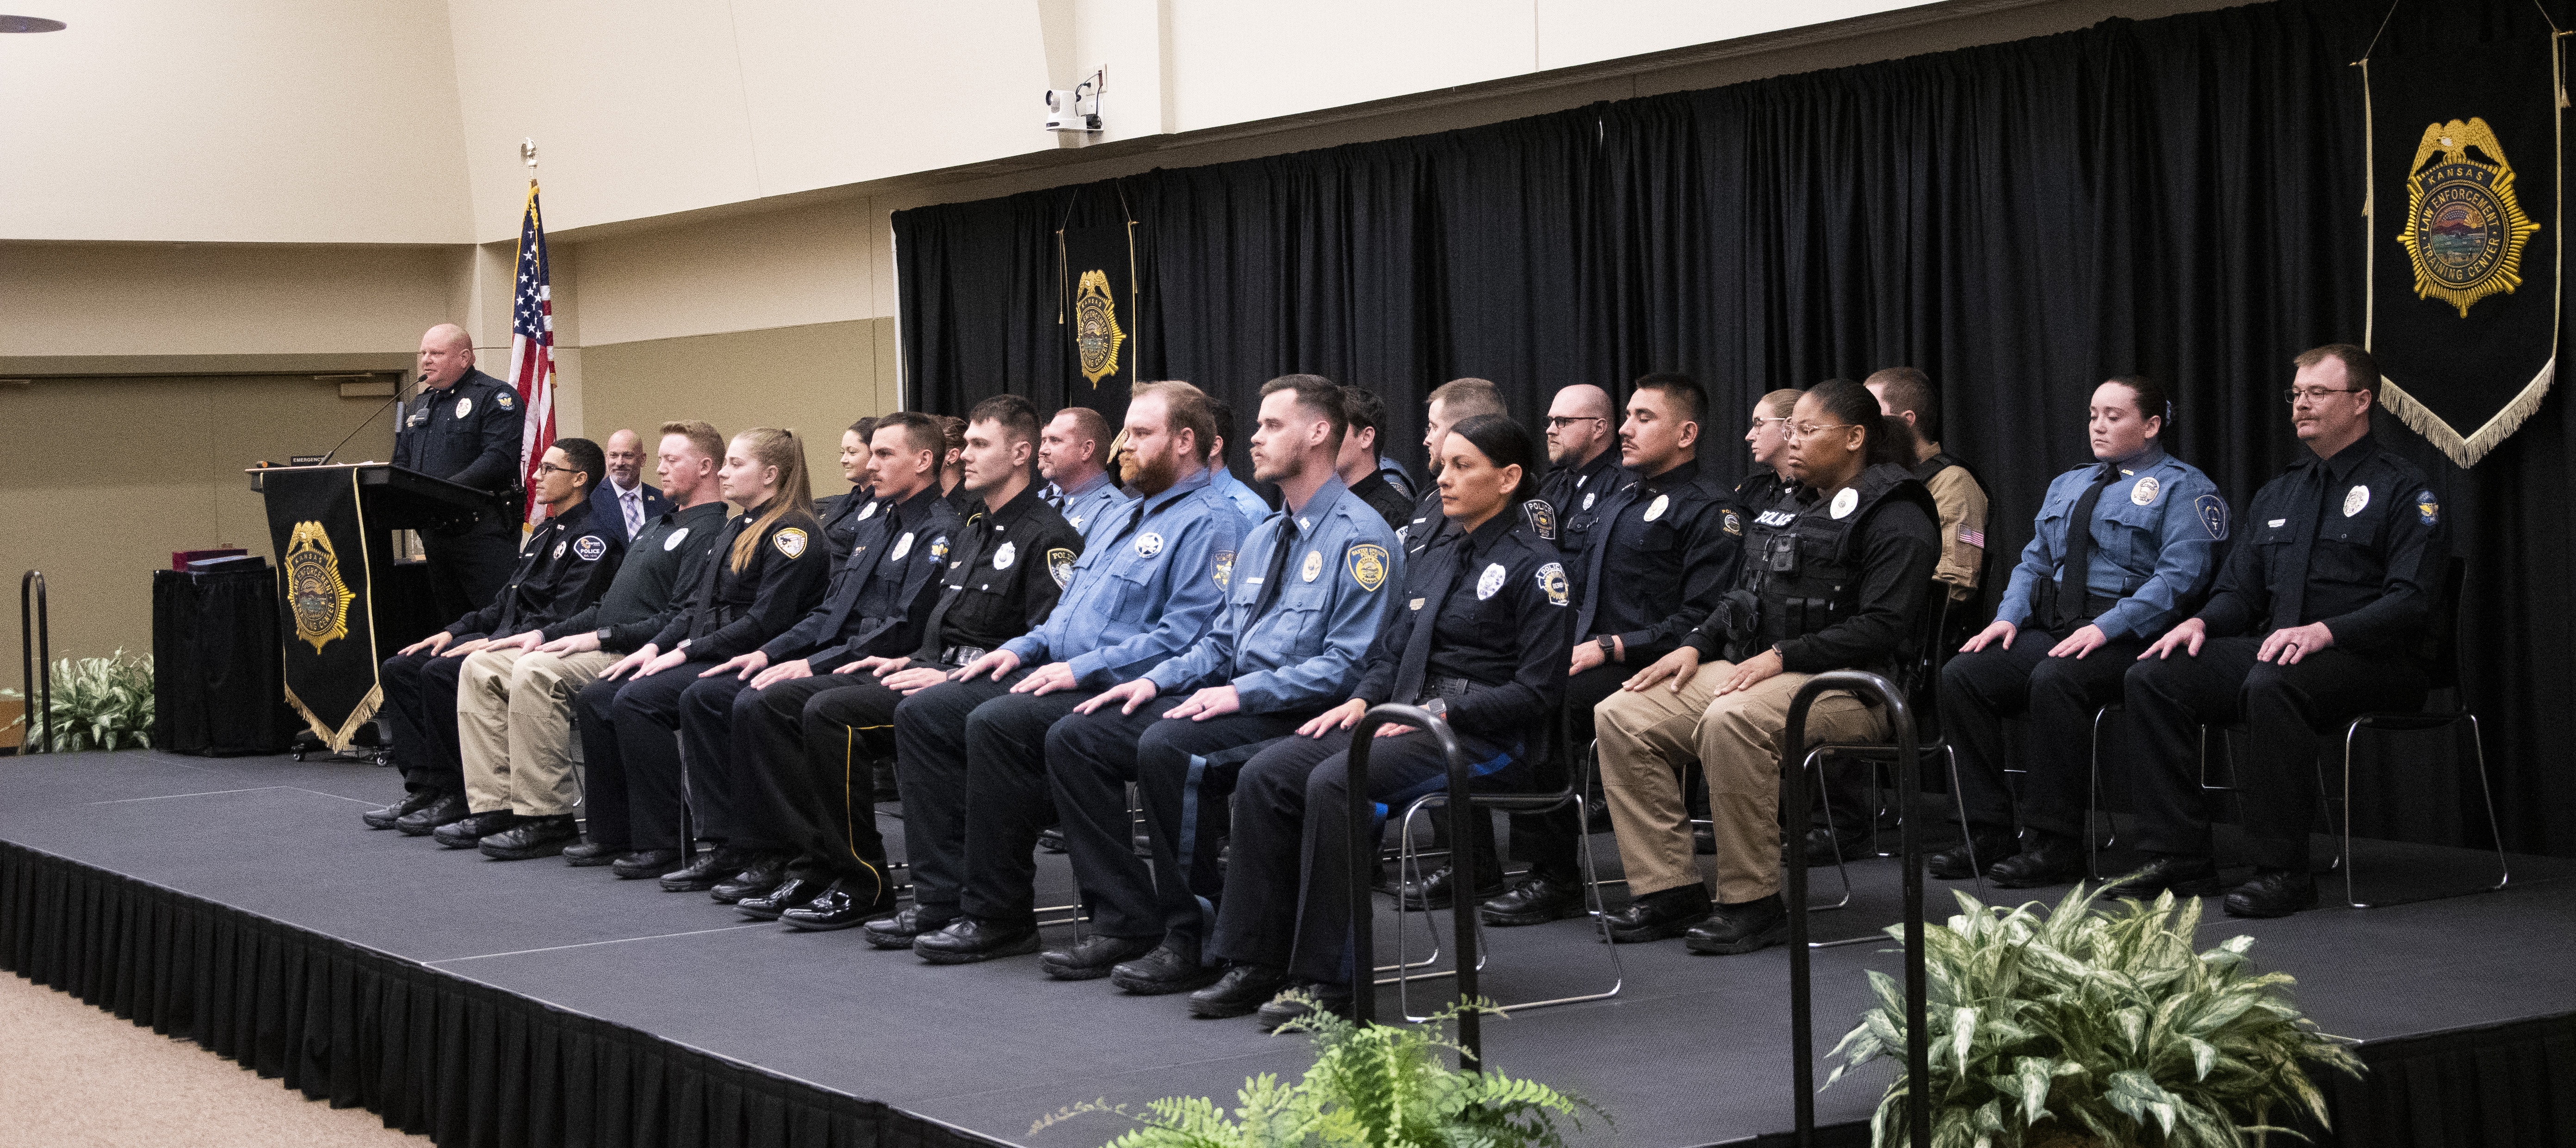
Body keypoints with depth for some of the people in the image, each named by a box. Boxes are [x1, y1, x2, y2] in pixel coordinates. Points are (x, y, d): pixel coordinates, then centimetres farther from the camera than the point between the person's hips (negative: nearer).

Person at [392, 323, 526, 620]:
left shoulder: (495, 396, -5)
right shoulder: (417, 408, 20)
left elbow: (498, 459, -17)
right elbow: (401, 465, 21)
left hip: (483, 527, -8)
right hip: (434, 532, 8)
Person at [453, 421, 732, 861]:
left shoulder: (710, 531, -8)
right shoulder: (657, 525, 25)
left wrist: (602, 637, -20)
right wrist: (545, 634, 14)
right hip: (601, 648, 10)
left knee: (536, 671, -32)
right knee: (480, 667, -1)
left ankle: (548, 820, -25)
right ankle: (496, 804, -8)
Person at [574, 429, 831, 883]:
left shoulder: (792, 533, -10)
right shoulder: (735, 529, 21)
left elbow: (765, 621, -18)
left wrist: (687, 652, -18)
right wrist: (657, 645, 4)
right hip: (701, 656, 10)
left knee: (637, 701, -27)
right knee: (594, 699, -5)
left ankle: (660, 844, -22)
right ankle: (623, 831, -4)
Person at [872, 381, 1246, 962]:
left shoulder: (1209, 523, -9)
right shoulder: (1133, 515, 24)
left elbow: (1182, 635, -19)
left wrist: (1081, 668, -20)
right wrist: (1023, 648, 11)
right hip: (1059, 673, 10)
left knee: (998, 724, -32)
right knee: (921, 713, -2)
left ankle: (1000, 917, -22)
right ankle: (944, 897, -6)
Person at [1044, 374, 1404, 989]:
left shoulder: (1361, 537, -9)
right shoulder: (1263, 536, 20)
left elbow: (1349, 664, -17)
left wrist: (1243, 693, -21)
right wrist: (1156, 681, 5)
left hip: (1299, 712, -9)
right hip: (1237, 699, 9)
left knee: (1168, 747, -34)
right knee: (1073, 737, -3)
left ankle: (1193, 938, -20)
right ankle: (1127, 921, -4)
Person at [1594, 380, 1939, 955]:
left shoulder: (1895, 518, -6)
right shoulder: (1791, 509, 21)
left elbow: (1882, 627, -16)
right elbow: (1744, 599, 26)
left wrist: (1782, 656, -22)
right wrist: (1694, 647, 7)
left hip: (1846, 687, -9)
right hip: (1754, 668, 9)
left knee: (1732, 721, -39)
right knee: (1622, 716, -8)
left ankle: (1753, 903, -27)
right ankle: (1669, 889, -8)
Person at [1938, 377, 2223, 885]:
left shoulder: (2183, 488, 1)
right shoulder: (2067, 486, 26)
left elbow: (2179, 577, -11)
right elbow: (2034, 561, 24)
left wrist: (2105, 628, -21)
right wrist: (2009, 616, 2)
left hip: (2124, 636, -7)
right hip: (2049, 630, 7)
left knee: (2054, 681, -36)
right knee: (1960, 676, -17)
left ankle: (2053, 843, -28)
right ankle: (1989, 833, -14)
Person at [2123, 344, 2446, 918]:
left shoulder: (2404, 489, -1)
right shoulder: (2277, 496, 21)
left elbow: (2411, 601, -13)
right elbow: (2239, 589, 21)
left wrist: (2325, 631, -27)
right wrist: (2201, 622, -3)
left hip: (2368, 658, -7)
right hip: (2273, 646, 7)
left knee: (2271, 685, -38)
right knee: (2152, 678, -13)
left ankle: (2283, 871, -31)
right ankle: (2178, 858, -13)